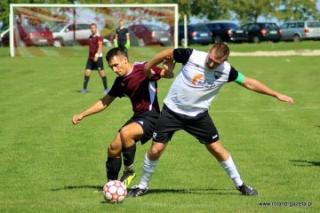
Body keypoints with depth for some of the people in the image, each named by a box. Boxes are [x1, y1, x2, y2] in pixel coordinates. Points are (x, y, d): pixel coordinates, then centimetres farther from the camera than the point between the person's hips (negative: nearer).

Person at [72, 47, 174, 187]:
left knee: (125, 132, -32)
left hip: (150, 117, -8)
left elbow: (167, 75, -19)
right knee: (113, 148, 5)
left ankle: (129, 171, -12)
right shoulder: (120, 81, 10)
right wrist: (82, 115, 17)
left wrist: (168, 69, -44)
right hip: (137, 116, 8)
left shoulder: (143, 69, -13)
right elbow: (105, 102, 20)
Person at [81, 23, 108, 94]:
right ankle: (84, 88, 1)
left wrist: (97, 55, -29)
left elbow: (100, 47, -18)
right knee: (87, 72, -2)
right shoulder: (90, 37, 15)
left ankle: (106, 88, 7)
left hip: (97, 57, -7)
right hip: (90, 57, 7)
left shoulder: (98, 37, -9)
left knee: (101, 72, -3)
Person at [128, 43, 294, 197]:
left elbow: (249, 83, -3)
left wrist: (276, 95, -1)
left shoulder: (226, 71, -14)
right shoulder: (192, 56, -23)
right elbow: (167, 54, -8)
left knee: (217, 148, 4)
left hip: (198, 115, 2)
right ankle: (142, 186, 15)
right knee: (156, 149, -5)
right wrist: (146, 69, 3)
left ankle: (240, 184, 20)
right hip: (172, 111, -2)